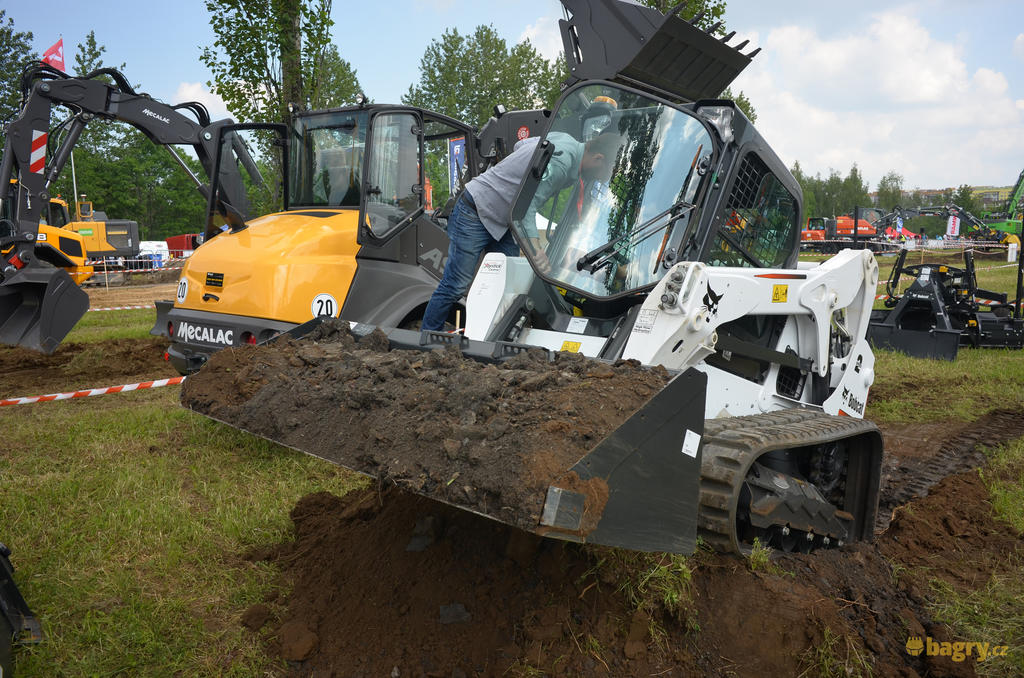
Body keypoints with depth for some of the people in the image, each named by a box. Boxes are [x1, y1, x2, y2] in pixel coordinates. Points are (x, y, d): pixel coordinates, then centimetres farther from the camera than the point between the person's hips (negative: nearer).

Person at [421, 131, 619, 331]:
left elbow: (519, 145, 16)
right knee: (455, 286, -6)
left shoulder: (566, 139, 1)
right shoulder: (560, 163, -28)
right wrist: (535, 246, -43)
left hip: (499, 221, 10)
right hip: (475, 214, -10)